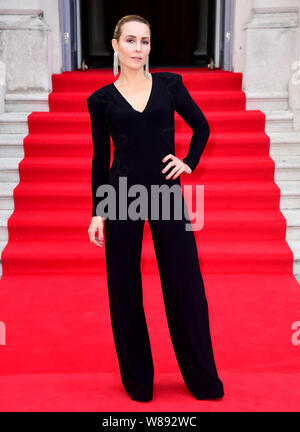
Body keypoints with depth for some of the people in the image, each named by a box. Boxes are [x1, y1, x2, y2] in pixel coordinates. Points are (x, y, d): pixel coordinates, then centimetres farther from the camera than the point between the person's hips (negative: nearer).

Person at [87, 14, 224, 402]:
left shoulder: (170, 84, 6)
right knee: (124, 287, 5)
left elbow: (201, 127, 17)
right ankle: (138, 379, 24)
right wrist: (98, 212, 0)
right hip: (122, 193, 0)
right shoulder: (101, 99, 3)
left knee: (185, 283, 4)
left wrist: (189, 162, 4)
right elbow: (100, 159, 4)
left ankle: (204, 380, 21)